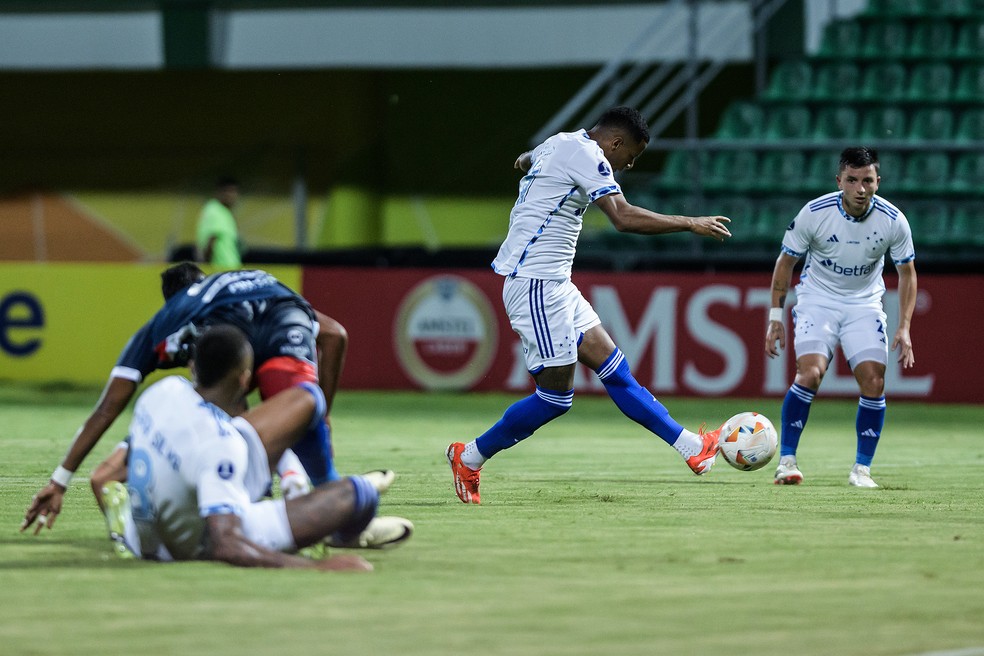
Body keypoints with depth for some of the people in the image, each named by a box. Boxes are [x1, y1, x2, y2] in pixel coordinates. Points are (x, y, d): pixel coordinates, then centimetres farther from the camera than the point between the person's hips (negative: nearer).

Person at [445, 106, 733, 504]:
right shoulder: (585, 154, -14)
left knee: (613, 368, 8)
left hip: (553, 284, 11)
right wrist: (690, 224, -18)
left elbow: (525, 161, 41)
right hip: (535, 284, -11)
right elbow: (624, 218, -25)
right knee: (555, 397, -7)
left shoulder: (558, 144, 15)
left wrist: (527, 163, 66)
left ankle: (690, 447, 7)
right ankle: (469, 458, 5)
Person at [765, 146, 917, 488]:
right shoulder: (814, 213, -18)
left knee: (874, 381, -12)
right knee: (810, 373, -22)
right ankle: (787, 460, -10)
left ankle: (862, 469, 2)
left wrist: (904, 328, -7)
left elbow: (907, 273, 0)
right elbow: (786, 261, -4)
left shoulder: (893, 221, -14)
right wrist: (776, 315, -5)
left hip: (865, 304, 2)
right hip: (817, 299, -2)